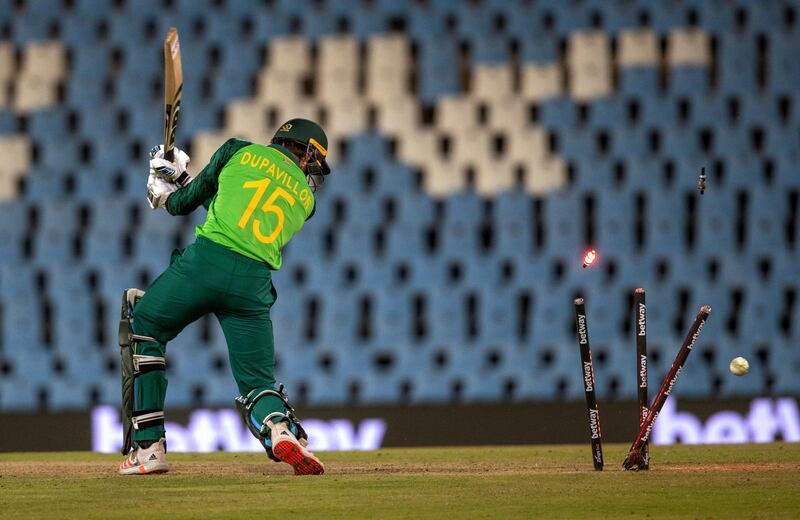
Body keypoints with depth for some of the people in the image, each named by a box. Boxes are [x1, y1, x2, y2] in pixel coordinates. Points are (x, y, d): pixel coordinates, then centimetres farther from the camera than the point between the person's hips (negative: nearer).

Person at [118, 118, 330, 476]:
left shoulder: (240, 151, 15)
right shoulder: (306, 198, 22)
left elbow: (187, 201, 18)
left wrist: (165, 192, 42)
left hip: (205, 260, -2)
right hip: (254, 283, 2)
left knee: (143, 329, 19)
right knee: (258, 382, 13)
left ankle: (148, 447, 10)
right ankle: (281, 430, -23)